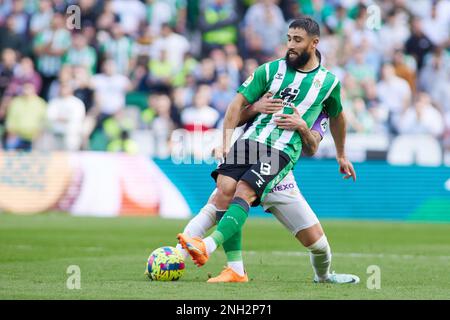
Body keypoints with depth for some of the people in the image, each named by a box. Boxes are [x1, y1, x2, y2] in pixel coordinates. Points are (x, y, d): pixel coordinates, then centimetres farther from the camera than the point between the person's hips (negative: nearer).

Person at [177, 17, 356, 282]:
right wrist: (227, 140, 0)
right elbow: (240, 101, 11)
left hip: (283, 150, -3)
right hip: (251, 139, 3)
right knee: (225, 189, -19)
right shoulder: (271, 70, 10)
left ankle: (208, 247, -40)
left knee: (244, 192, -26)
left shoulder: (328, 81, 9)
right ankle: (236, 269, -15)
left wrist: (341, 156, 37)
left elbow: (337, 117, 27)